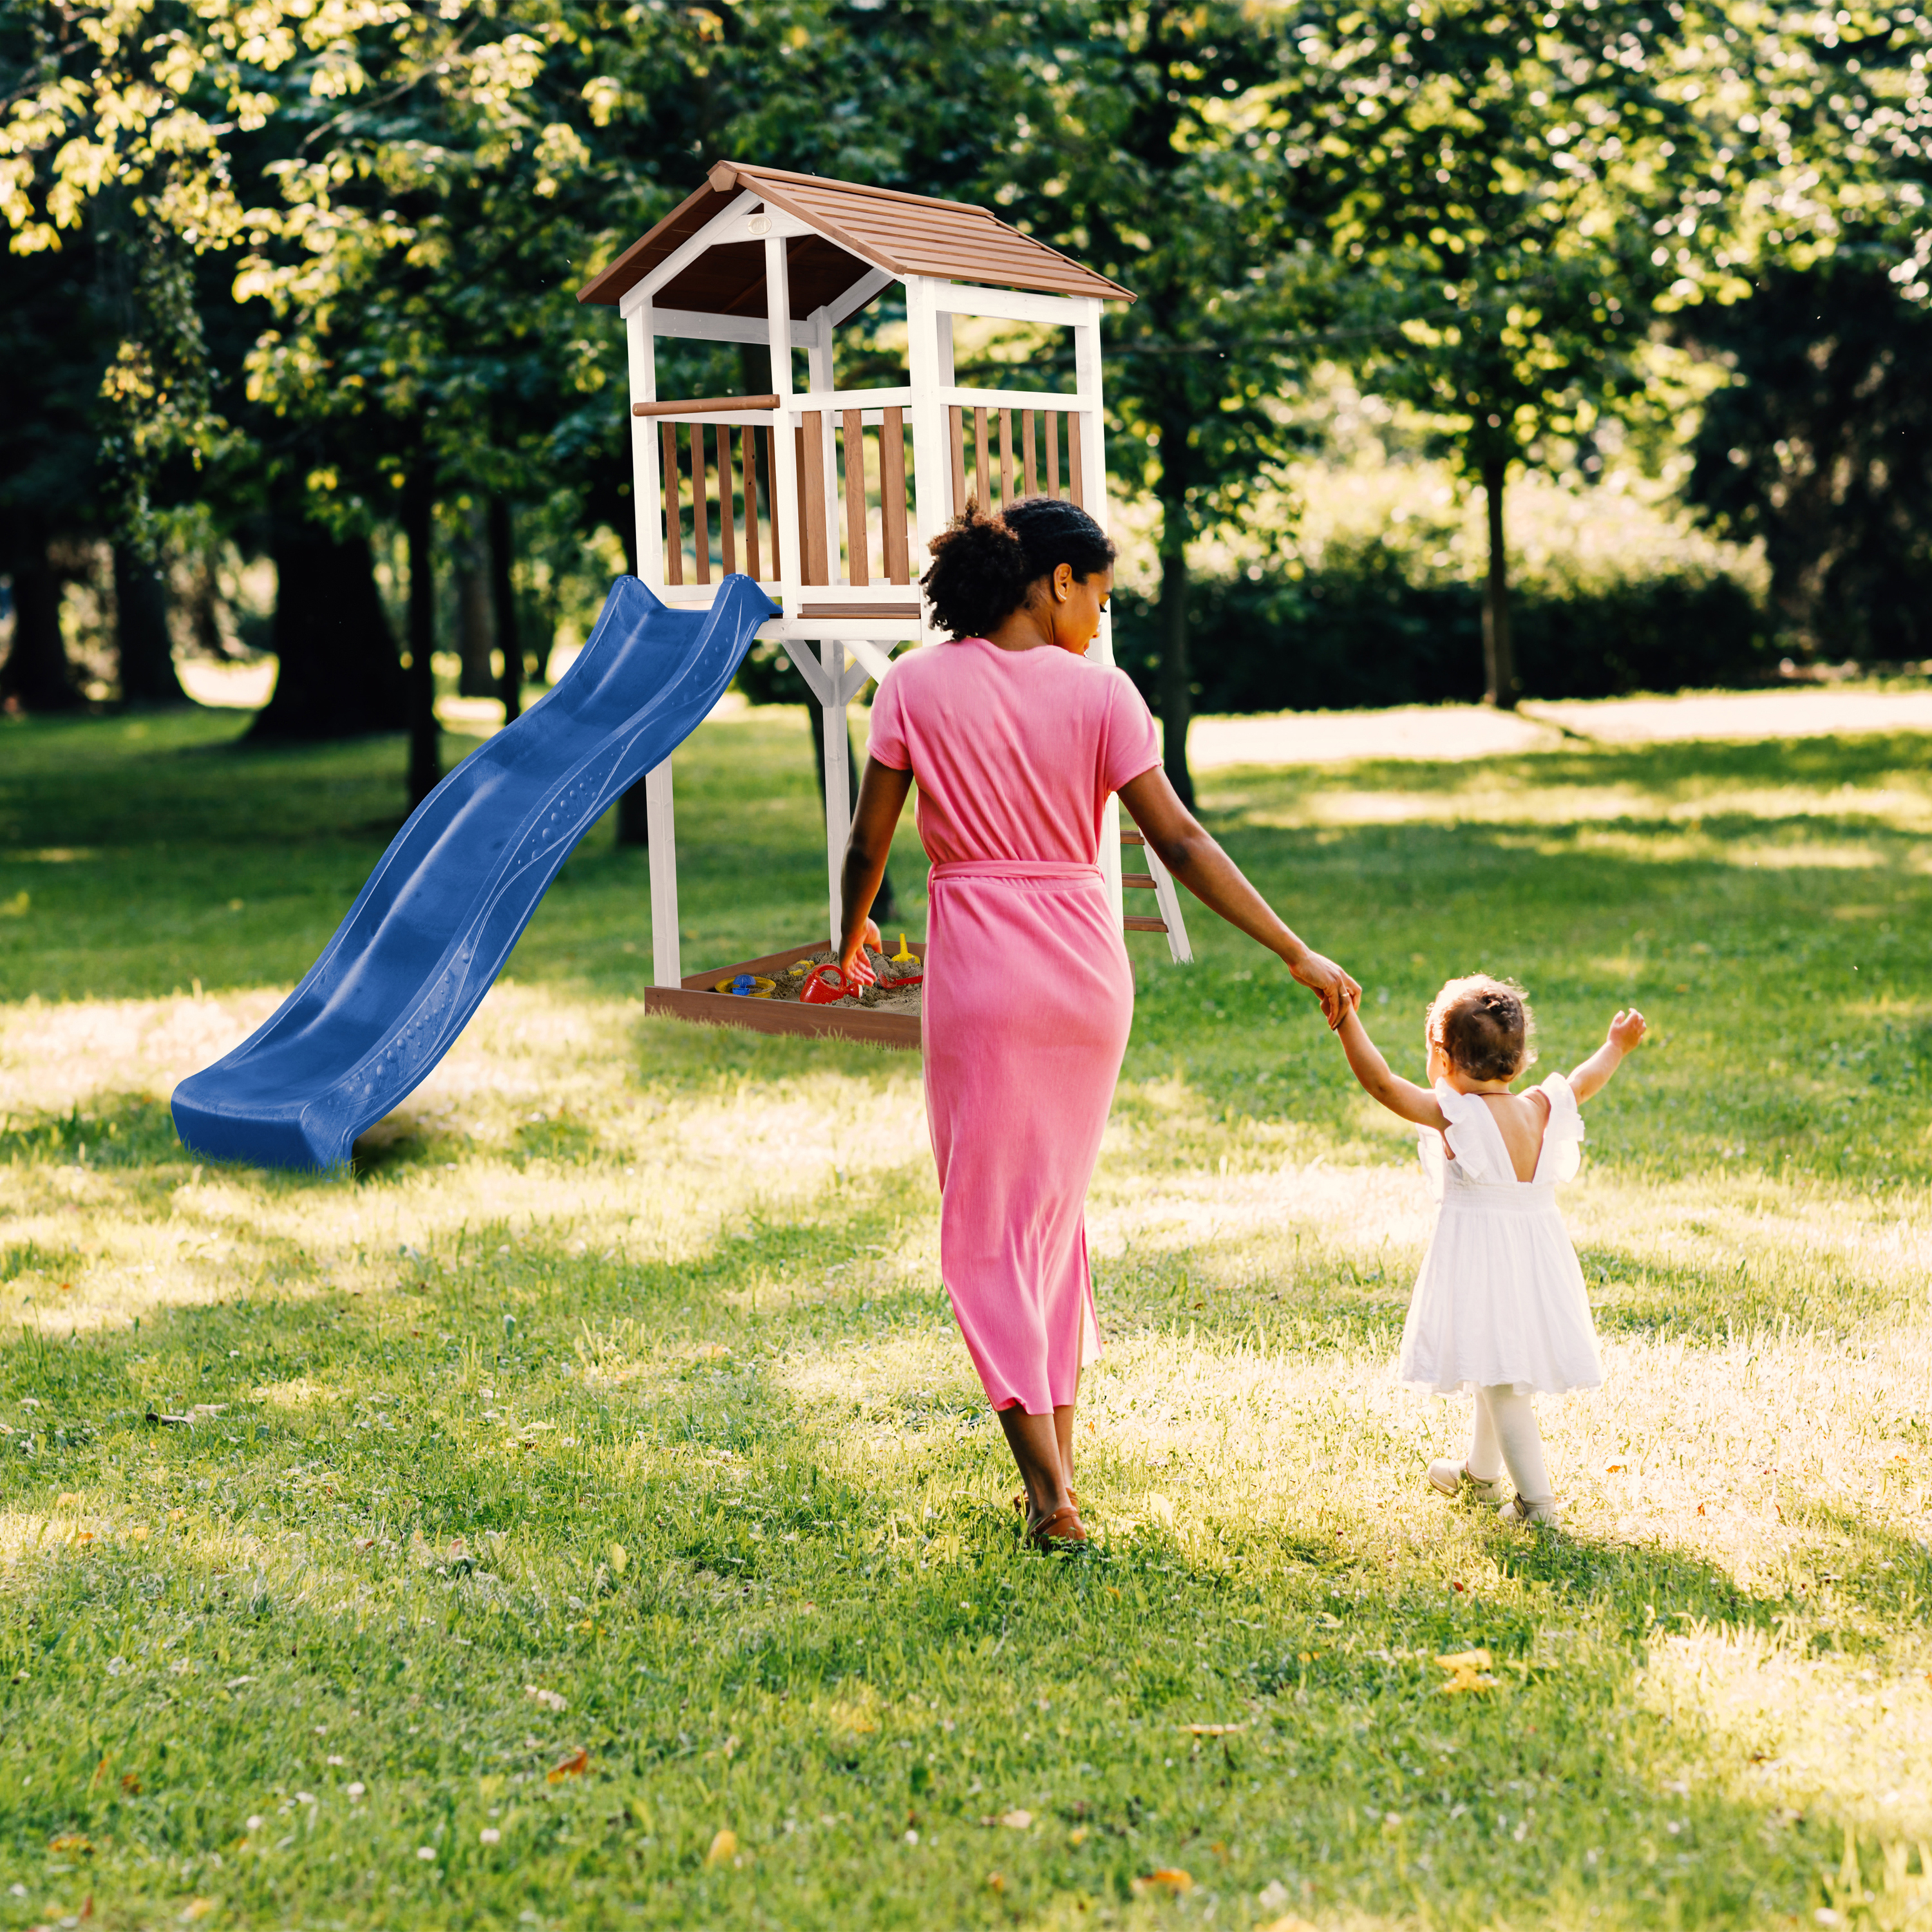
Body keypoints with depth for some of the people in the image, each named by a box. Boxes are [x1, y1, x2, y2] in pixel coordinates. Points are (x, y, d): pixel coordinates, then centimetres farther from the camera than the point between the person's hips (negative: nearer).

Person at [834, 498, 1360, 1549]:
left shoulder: (916, 686, -3)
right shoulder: (1099, 692, -3)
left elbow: (867, 843, 0)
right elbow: (1179, 843, -7)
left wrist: (852, 936, 21)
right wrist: (1298, 956, -3)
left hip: (979, 969, -2)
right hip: (1087, 966, 2)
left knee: (988, 1225, 4)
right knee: (1057, 1208, 19)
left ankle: (1050, 1493, -2)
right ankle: (1057, 1460, 23)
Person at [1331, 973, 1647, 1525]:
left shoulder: (1453, 1114, -17)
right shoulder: (1540, 1110, 1)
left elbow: (1380, 1082, -22)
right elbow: (1583, 1083, 20)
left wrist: (1346, 1020, -21)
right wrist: (1616, 1047, 38)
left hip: (1480, 1260, -7)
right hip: (1538, 1252, 7)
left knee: (1500, 1379, -3)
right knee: (1500, 1371, 24)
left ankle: (1536, 1498, -5)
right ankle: (1480, 1471, 42)